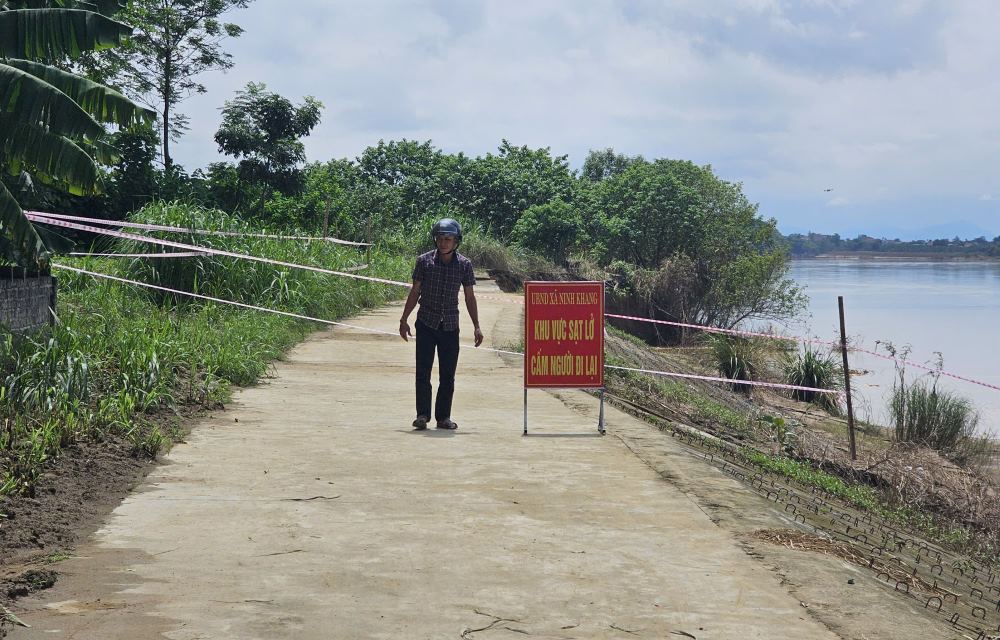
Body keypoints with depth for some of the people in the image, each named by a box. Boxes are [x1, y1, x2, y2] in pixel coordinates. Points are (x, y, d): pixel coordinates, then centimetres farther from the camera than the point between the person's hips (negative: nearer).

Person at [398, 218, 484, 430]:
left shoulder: (464, 264, 0)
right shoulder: (424, 260, -2)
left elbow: (470, 297, 6)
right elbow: (415, 292, 5)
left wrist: (477, 327, 4)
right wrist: (404, 320, 3)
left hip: (450, 325, 1)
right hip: (426, 324, -1)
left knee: (448, 375, 5)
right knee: (423, 372, -4)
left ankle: (443, 416, 13)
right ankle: (422, 415, 1)